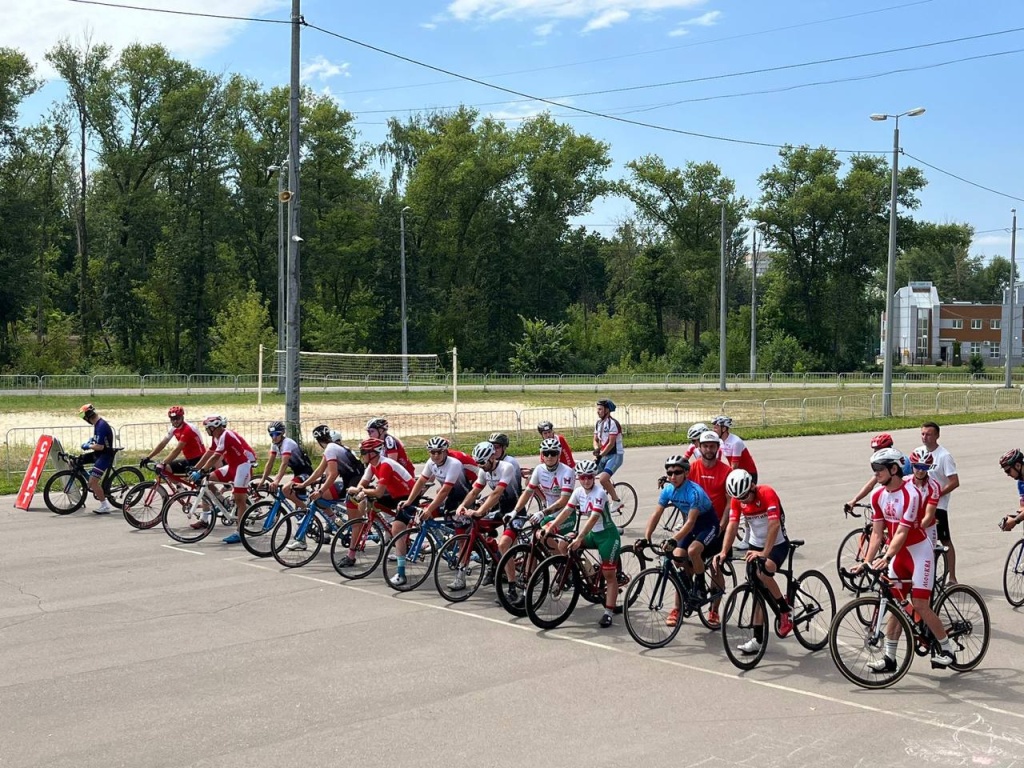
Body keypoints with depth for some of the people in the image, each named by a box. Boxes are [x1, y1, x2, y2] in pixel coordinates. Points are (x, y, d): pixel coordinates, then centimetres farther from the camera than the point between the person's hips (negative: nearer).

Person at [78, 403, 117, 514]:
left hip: (105, 456, -10)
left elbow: (100, 446, -27)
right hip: (98, 454, 10)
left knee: (92, 482, -16)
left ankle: (105, 506, -6)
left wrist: (88, 446, -11)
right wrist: (90, 441, 9)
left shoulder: (101, 426, -24)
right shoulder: (98, 423, 7)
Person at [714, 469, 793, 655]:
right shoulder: (737, 500, -8)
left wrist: (764, 553, -39)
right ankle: (758, 639, 11)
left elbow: (774, 524, -32)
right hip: (756, 546, 6)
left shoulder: (767, 493, -24)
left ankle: (785, 609, -9)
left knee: (763, 572, -32)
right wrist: (723, 552, -29)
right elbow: (732, 525, -15)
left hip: (778, 544, -6)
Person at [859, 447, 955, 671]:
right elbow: (877, 533, -2)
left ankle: (946, 650, 9)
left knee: (920, 604, -8)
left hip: (919, 551, -6)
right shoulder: (878, 496, -2)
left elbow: (902, 532, -27)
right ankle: (889, 657, 10)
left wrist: (886, 558, -37)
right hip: (898, 552, 6)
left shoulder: (910, 495, -23)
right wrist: (866, 562, -10)